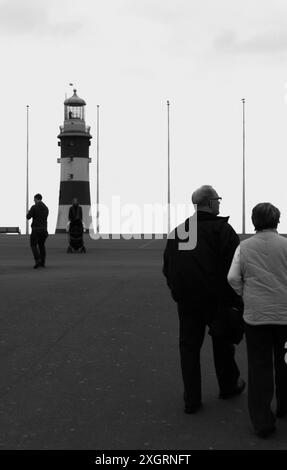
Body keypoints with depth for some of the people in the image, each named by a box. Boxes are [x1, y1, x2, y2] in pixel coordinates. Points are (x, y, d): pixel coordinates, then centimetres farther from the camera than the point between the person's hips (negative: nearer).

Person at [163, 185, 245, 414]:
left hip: (186, 300, 4)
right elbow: (234, 265, -14)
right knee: (222, 342, 15)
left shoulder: (177, 230, 10)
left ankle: (191, 400, 7)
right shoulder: (221, 229, -8)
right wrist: (235, 298, -7)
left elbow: (167, 267, 14)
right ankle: (228, 385, 33)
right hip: (216, 298, -4)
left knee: (189, 346, 8)